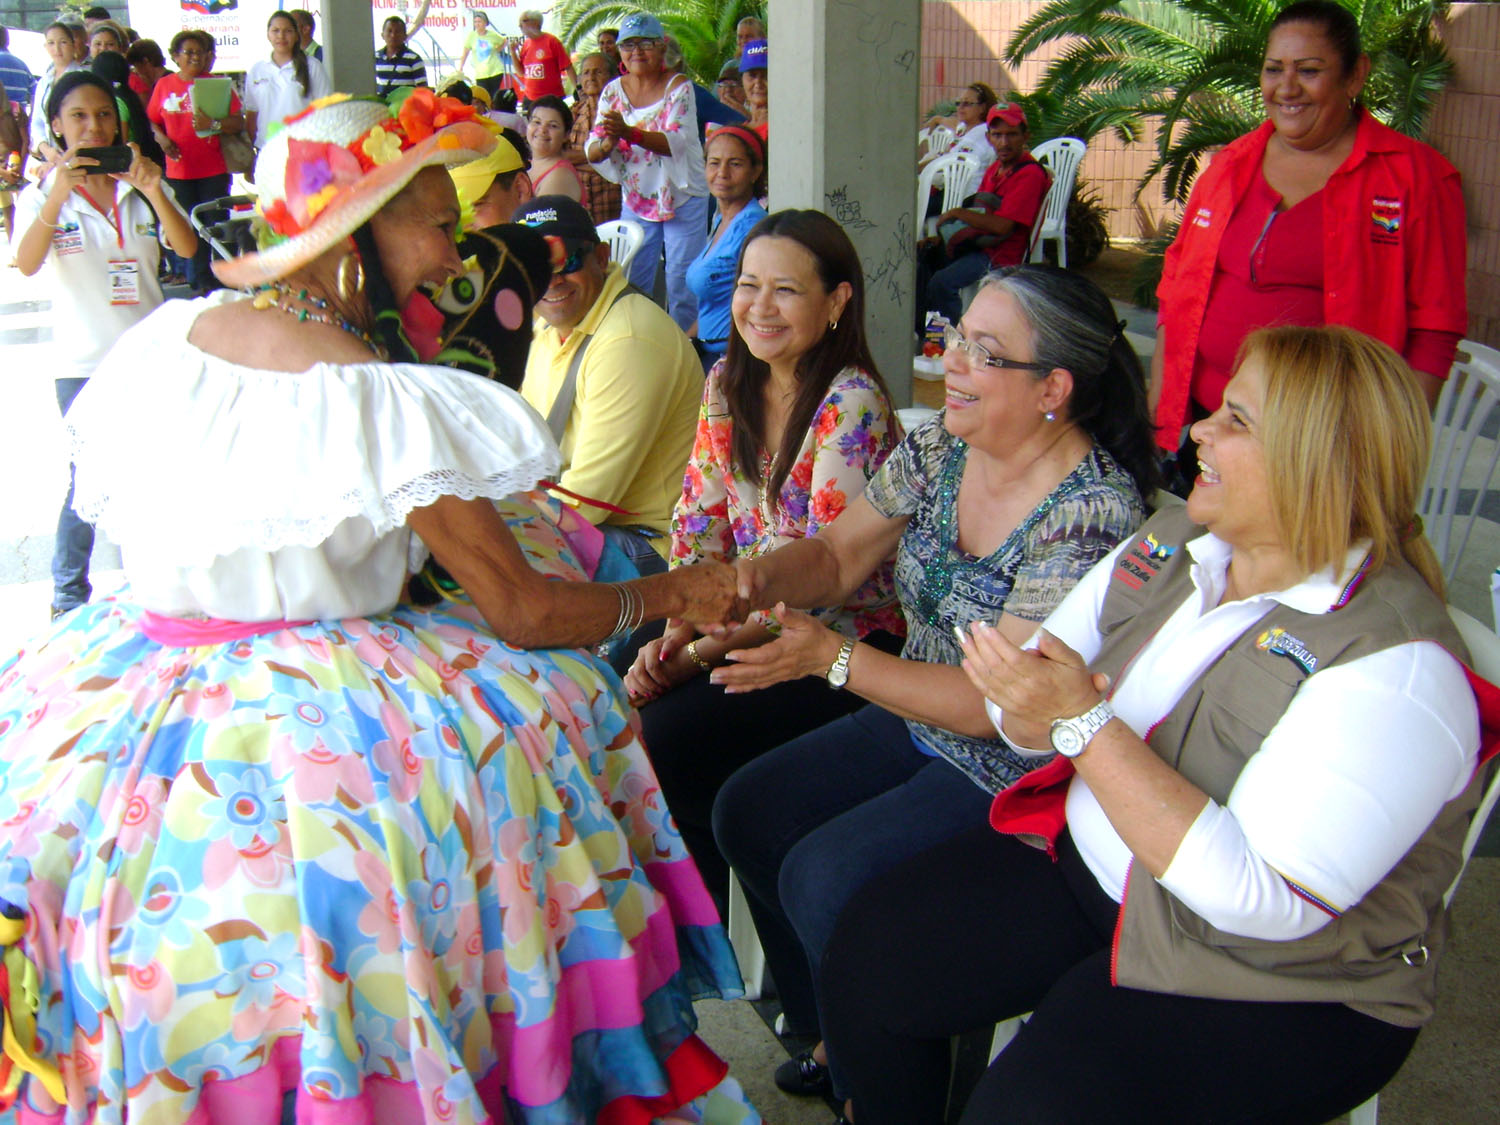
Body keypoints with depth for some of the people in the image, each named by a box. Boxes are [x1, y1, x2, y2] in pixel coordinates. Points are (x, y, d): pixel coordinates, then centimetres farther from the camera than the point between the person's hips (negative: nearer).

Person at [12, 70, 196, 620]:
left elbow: (187, 247, -7)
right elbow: (27, 264, -18)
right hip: (84, 362, -3)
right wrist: (59, 193, -31)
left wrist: (154, 192, -23)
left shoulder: (137, 188, 7)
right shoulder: (42, 195, 0)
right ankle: (68, 598, 12)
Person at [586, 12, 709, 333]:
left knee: (682, 284, -2)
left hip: (683, 200, -3)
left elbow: (677, 142, -24)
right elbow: (592, 153, -4)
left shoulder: (678, 87, -10)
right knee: (630, 285, 5)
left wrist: (630, 133, -39)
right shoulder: (613, 91, 1)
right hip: (636, 200, 4)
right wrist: (606, 144, -28)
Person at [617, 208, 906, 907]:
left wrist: (697, 655, -20)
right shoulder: (728, 382, 3)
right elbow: (701, 526, 5)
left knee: (666, 736, -22)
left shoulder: (851, 403, -20)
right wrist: (672, 634, -10)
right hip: (744, 613, 7)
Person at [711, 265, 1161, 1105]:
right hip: (916, 722, 8)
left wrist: (830, 658, -30)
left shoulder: (1092, 513, -26)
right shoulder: (940, 448, -3)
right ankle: (829, 1036, 21)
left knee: (823, 879, -19)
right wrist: (761, 579, -20)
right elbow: (836, 556, 4)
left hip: (1018, 770, -8)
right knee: (747, 815, 1)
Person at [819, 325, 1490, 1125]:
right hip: (1080, 861, 7)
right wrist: (1031, 701, -20)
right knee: (866, 961, -3)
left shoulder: (1395, 667, -24)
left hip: (1280, 977, -7)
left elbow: (1263, 900, -30)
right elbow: (1031, 717, 5)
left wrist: (1085, 723, -31)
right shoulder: (1174, 541, 0)